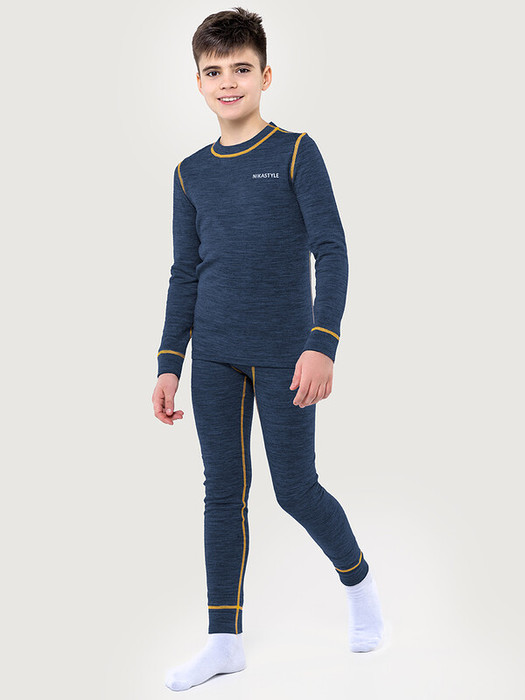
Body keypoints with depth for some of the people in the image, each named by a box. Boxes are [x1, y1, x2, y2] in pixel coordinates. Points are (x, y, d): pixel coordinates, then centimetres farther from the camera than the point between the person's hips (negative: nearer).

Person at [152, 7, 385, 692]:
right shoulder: (191, 173, 9)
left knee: (296, 489, 0)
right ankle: (225, 641, 16)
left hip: (285, 352, -4)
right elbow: (185, 275, 13)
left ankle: (358, 579, 29)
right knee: (224, 493, 7)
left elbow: (332, 251, -9)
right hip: (214, 357, 4)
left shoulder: (296, 152, -3)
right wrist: (169, 365, 8)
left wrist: (322, 343, -20)